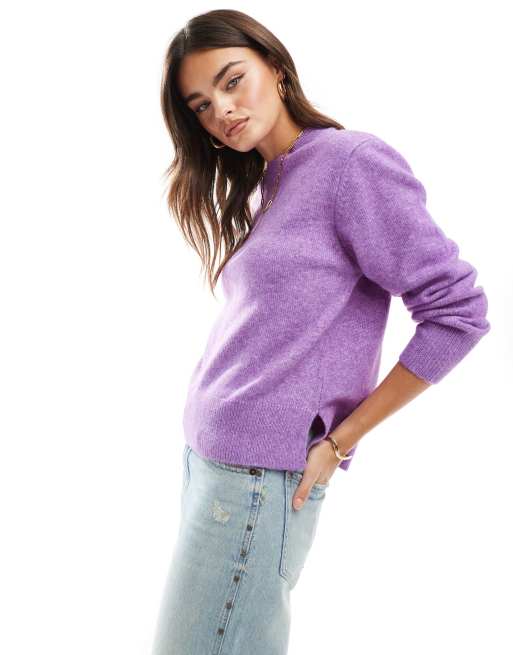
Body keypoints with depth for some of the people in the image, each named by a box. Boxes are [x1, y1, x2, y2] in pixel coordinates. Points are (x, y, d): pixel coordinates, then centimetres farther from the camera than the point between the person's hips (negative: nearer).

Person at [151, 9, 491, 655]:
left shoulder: (351, 160, -9)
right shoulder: (262, 189, 15)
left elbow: (458, 311, -14)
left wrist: (337, 441, -11)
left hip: (259, 476, -8)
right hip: (205, 455, 8)